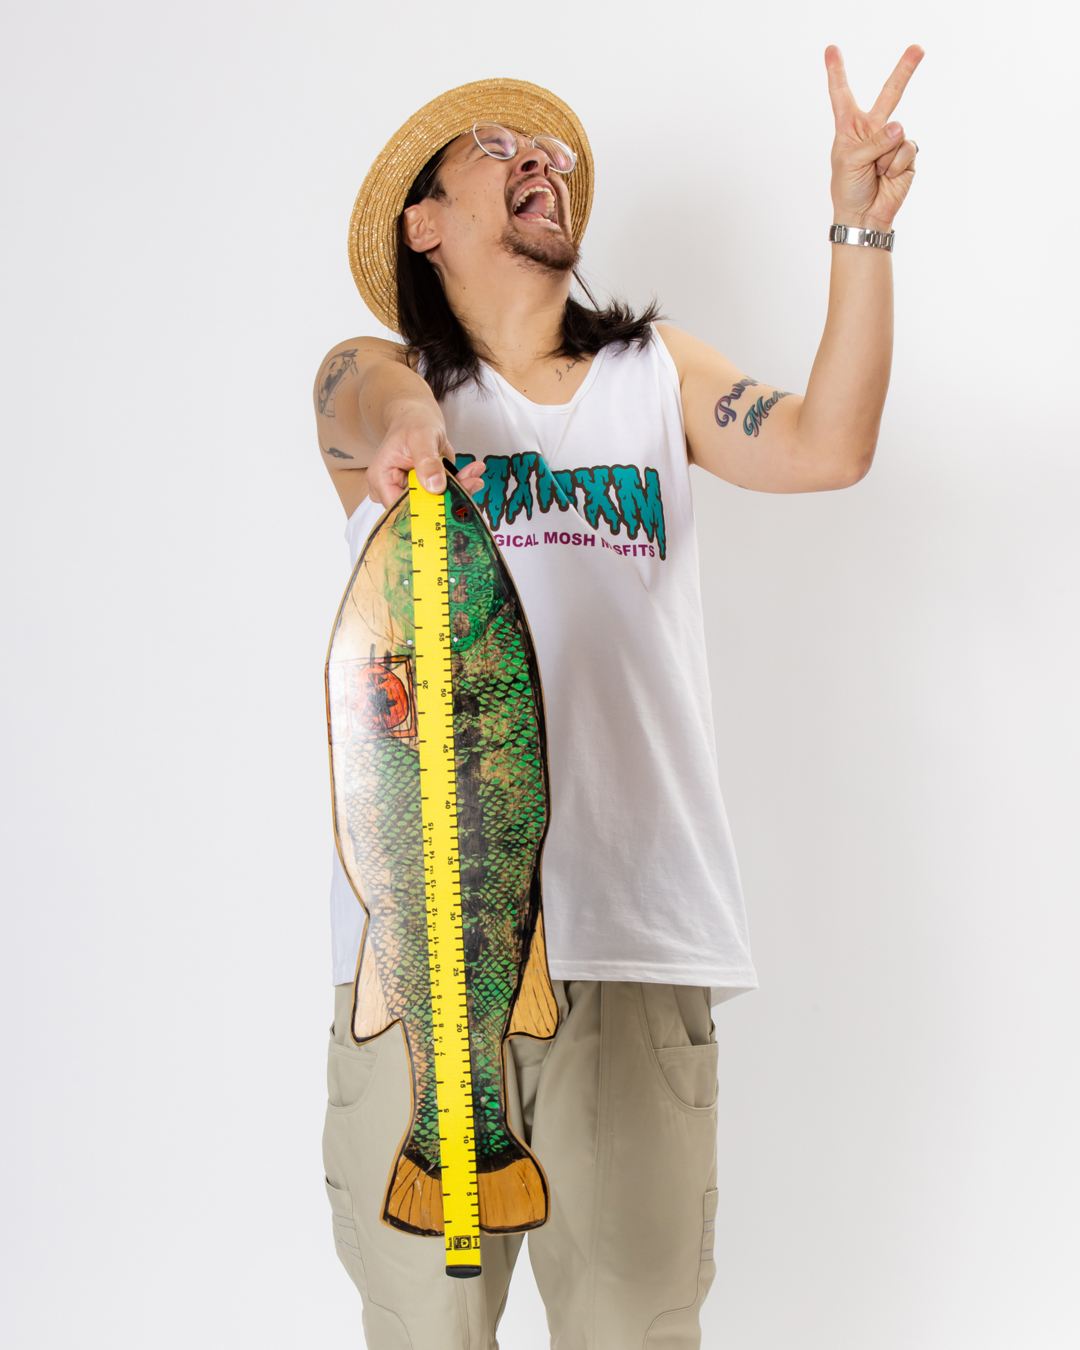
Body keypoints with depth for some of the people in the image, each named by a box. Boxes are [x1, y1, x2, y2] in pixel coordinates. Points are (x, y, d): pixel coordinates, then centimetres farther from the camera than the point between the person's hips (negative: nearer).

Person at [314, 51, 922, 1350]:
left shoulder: (657, 375, 19)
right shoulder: (367, 375, 11)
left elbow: (825, 446, 3)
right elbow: (374, 402, -13)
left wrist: (860, 228, -5)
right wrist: (403, 427, -37)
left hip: (630, 929, 2)